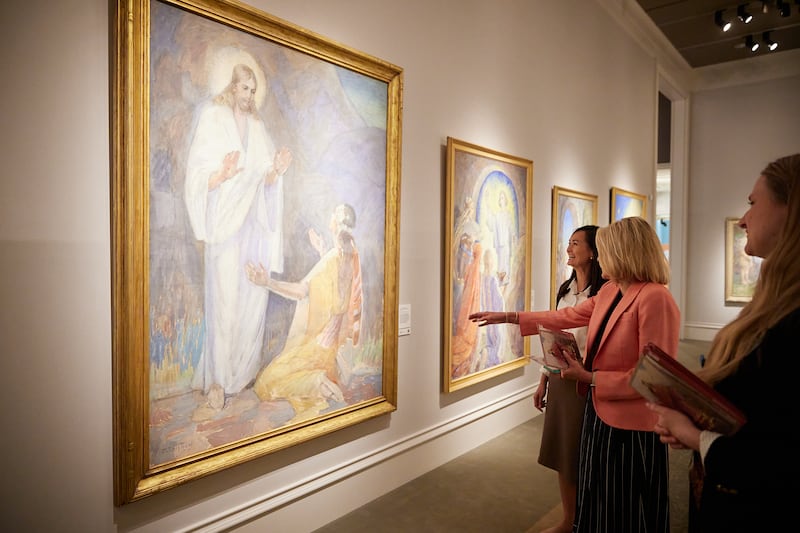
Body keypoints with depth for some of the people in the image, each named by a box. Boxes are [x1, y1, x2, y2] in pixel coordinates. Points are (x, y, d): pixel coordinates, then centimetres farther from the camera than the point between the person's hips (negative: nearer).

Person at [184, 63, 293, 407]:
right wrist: (223, 174, -27)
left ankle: (243, 368, 23)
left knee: (253, 297, 7)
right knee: (224, 300, -7)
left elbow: (264, 180, 13)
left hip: (254, 221, 5)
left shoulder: (256, 126, 13)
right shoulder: (212, 120, -2)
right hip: (225, 222, -5)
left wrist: (276, 170, -8)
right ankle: (217, 379, 5)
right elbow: (199, 178, -7)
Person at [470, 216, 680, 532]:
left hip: (630, 427, -8)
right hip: (599, 412, 8)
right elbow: (567, 316, 16)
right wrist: (508, 317, 16)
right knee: (597, 504, 23)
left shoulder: (655, 298, -22)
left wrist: (589, 378, -19)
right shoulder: (608, 291, 6)